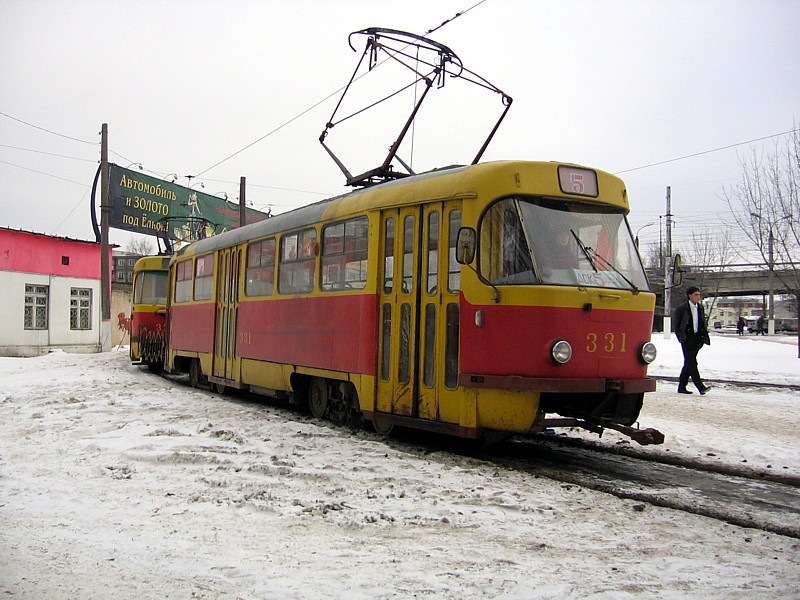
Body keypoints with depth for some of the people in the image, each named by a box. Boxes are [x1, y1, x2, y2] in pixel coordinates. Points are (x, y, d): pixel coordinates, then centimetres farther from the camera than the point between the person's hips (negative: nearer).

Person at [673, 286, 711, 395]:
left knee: (689, 363, 9)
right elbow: (677, 326, -2)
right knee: (692, 363, -12)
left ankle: (682, 387, 15)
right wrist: (682, 338, -11)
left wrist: (704, 337, 9)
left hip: (697, 339, 6)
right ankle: (700, 387, -16)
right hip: (687, 339, -6)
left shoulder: (700, 308, 15)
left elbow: (703, 324, 19)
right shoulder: (681, 309, -2)